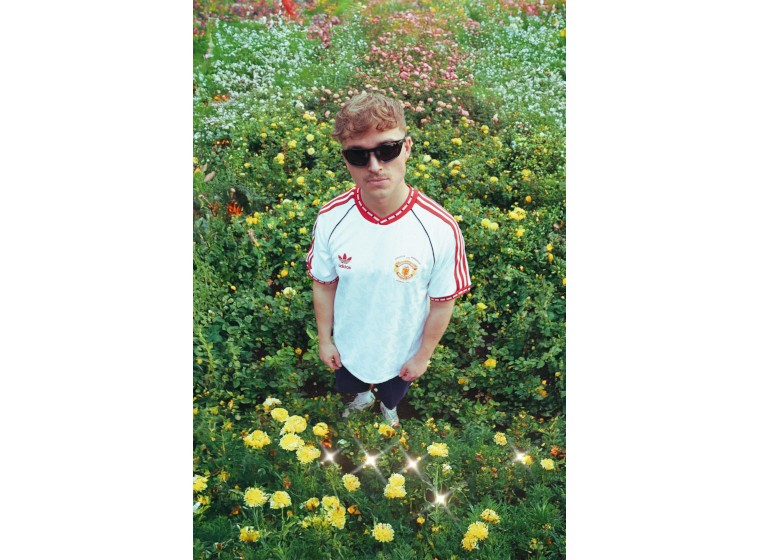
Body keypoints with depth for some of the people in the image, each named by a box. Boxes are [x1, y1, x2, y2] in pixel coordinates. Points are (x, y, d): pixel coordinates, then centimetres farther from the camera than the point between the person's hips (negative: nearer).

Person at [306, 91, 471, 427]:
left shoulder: (441, 229, -32)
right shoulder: (330, 219, -25)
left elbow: (443, 303, -17)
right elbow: (324, 285, -9)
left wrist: (423, 355, -7)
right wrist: (324, 338, -1)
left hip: (402, 351, -1)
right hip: (347, 345, 2)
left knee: (394, 392, 33)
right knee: (350, 384, 34)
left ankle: (388, 406, 71)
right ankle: (364, 396, 72)